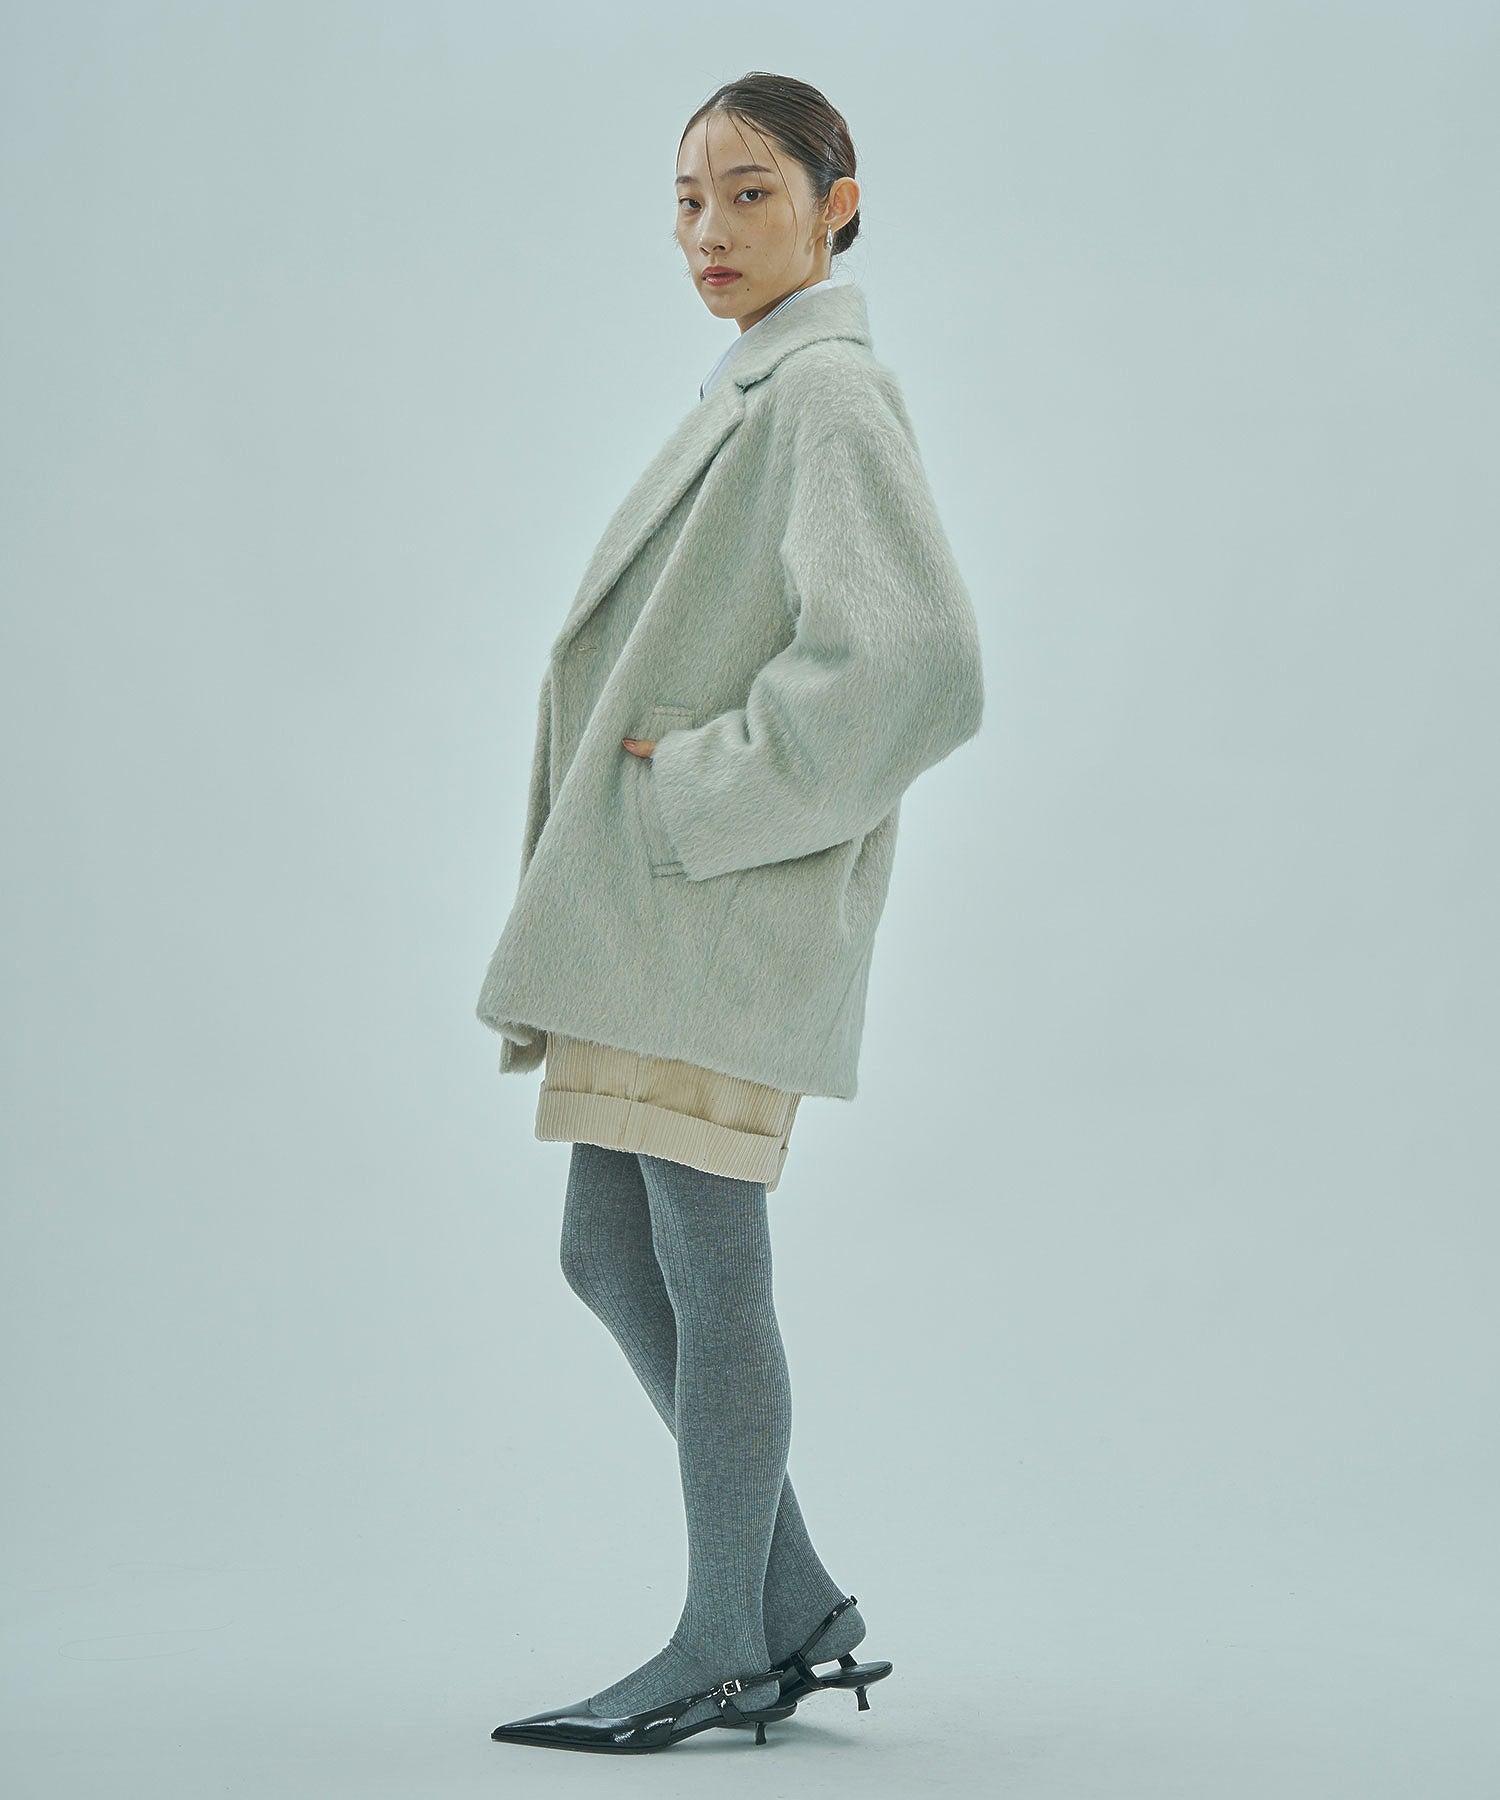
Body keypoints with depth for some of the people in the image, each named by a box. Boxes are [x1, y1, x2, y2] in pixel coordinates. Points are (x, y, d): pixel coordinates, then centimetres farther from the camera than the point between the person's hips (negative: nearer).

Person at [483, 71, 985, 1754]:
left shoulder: (831, 396, -10)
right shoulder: (750, 399, 20)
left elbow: (912, 665, -22)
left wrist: (706, 789, -17)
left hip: (729, 900, -10)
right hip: (652, 901, 10)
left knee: (705, 1261, -3)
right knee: (608, 1256, 11)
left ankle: (725, 1650, 9)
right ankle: (795, 1608, 20)